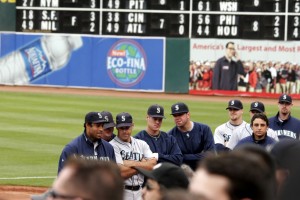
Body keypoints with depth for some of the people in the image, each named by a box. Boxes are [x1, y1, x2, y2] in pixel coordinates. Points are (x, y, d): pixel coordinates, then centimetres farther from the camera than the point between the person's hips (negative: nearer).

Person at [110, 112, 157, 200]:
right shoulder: (113, 146, -7)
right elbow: (122, 173, -16)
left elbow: (153, 164, -2)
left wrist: (132, 164, -11)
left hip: (139, 192, 6)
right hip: (122, 192, -6)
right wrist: (143, 164, -4)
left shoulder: (141, 144, 12)